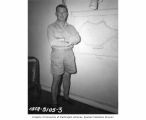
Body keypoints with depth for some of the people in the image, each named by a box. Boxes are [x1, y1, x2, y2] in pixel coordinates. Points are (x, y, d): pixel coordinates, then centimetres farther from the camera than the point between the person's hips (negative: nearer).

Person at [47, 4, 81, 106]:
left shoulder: (71, 27, 12)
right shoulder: (51, 27, 0)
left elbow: (78, 39, -4)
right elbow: (52, 42, -15)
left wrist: (63, 40, -15)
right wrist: (69, 42, -11)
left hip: (69, 54, 4)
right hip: (57, 55, -3)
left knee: (67, 77, 13)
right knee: (56, 80, 0)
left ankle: (66, 96, 32)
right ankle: (54, 102, 14)